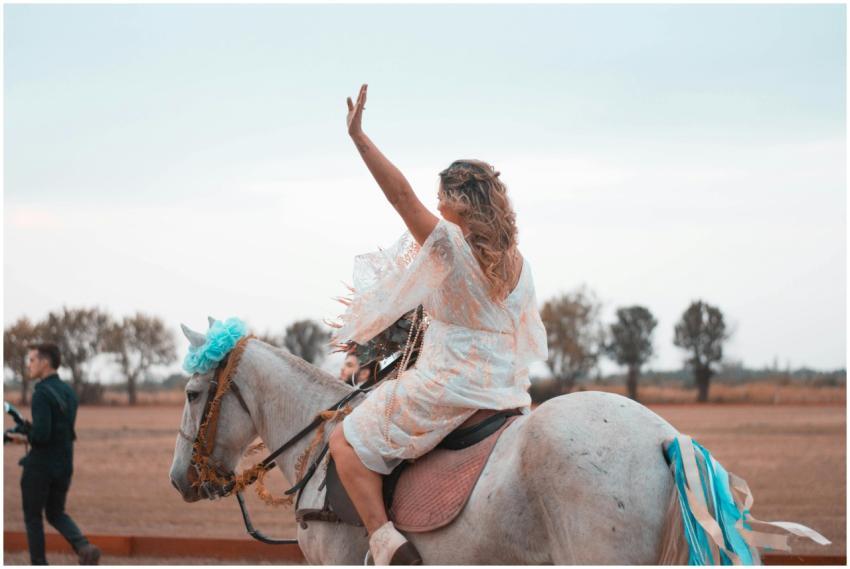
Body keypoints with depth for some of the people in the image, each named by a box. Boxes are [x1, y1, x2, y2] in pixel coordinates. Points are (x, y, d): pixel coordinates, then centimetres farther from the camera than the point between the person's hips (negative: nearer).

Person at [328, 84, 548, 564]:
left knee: (348, 441, 3)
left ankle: (386, 541, -11)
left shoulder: (449, 245, -15)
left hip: (447, 386, -7)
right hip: (506, 390, 7)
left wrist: (359, 137, -17)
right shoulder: (517, 263, 8)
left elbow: (401, 194, -20)